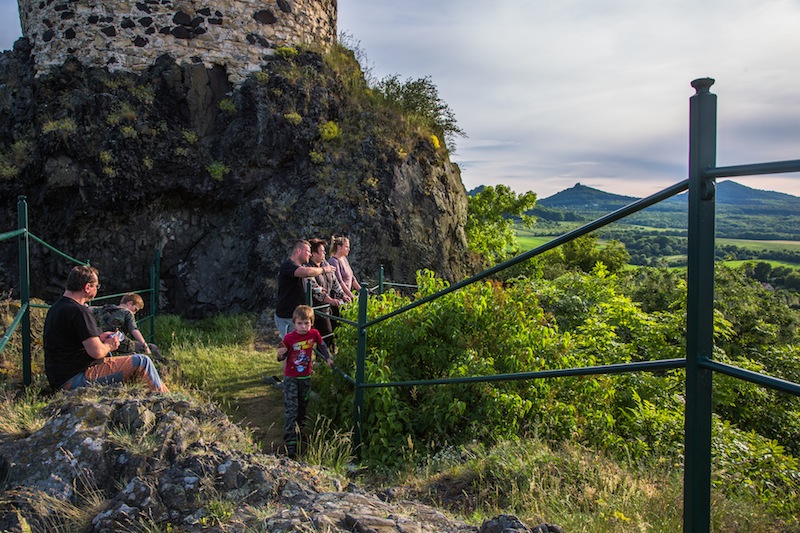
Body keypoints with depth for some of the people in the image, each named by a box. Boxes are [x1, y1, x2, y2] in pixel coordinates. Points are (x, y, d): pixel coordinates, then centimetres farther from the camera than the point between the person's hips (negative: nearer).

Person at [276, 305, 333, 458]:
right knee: (291, 410, -9)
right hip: (291, 378, -4)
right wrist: (280, 354, -31)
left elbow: (322, 346, 11)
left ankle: (299, 432, 43)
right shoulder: (289, 338, -18)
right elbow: (282, 357, -10)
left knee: (303, 407, 20)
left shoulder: (314, 334, -10)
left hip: (306, 377, 4)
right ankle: (290, 443, -7)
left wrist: (328, 358, 6)